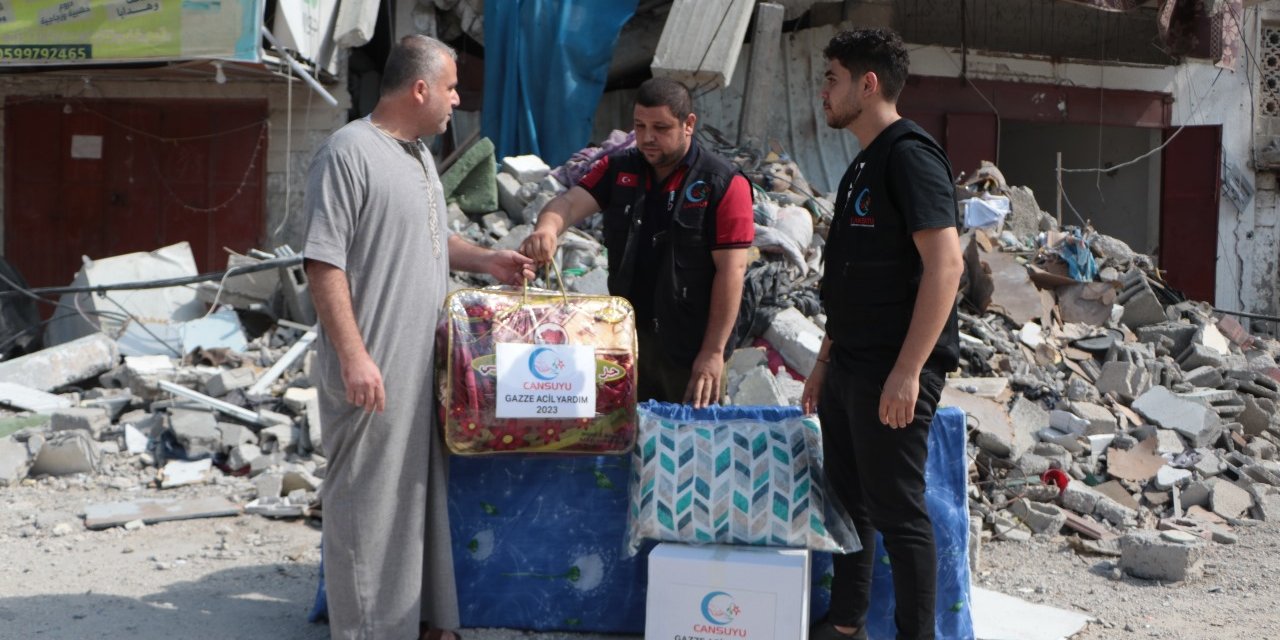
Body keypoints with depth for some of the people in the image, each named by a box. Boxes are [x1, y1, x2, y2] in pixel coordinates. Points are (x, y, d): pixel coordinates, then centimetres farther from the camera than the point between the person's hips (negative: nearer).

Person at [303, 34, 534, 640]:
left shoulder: (418, 153, 15)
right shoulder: (349, 152, -14)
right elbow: (323, 261, -19)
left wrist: (486, 260, 16)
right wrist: (353, 355, -23)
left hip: (423, 362, 9)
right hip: (373, 369, -9)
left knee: (423, 489, 16)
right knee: (369, 499, -1)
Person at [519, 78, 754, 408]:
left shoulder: (724, 184, -9)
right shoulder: (618, 169, 5)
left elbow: (731, 270, -12)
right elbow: (571, 202, -8)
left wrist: (714, 351, -16)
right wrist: (547, 227, -33)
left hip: (690, 348, -4)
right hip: (625, 337, 5)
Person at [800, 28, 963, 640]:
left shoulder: (909, 155, -13)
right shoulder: (862, 166, 17)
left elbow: (945, 263, -21)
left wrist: (908, 370, -24)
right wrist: (825, 363, 21)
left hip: (892, 372, -10)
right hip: (849, 368, 10)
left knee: (897, 510, -4)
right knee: (847, 500, 15)